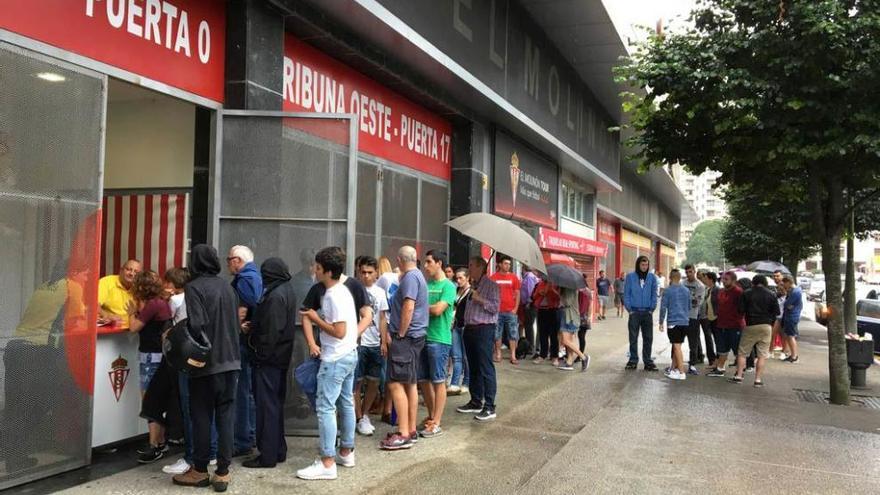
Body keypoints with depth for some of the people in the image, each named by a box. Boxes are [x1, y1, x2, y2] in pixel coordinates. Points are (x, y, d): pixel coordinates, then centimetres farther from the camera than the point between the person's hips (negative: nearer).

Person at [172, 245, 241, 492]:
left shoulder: (194, 287, -10)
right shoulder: (227, 287, 9)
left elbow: (196, 325, -18)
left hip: (206, 363, -5)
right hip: (231, 361, 5)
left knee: (202, 417, 5)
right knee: (226, 416, 6)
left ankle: (200, 471, 13)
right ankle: (222, 472, 8)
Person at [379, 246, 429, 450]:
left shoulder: (410, 277, -14)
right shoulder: (418, 276, 17)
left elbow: (408, 308, -22)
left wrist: (400, 334, -15)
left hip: (406, 336, -10)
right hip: (416, 336, 10)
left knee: (396, 383, -11)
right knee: (410, 383, 12)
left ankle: (403, 434, -11)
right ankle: (411, 430, 18)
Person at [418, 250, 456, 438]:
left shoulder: (448, 286, -8)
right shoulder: (426, 285, 13)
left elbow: (438, 310, -18)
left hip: (439, 339, -7)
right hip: (423, 337, 7)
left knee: (438, 381, 0)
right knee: (424, 380, 12)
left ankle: (436, 424, 6)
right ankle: (431, 417, 27)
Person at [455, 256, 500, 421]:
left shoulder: (491, 285, -6)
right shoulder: (472, 286, 18)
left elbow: (495, 307, -15)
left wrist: (480, 299, -18)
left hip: (484, 329, -8)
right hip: (469, 328, 8)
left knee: (486, 369, -7)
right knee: (473, 368, 14)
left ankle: (489, 407, -5)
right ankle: (476, 402, 23)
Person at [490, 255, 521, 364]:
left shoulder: (514, 277, 4)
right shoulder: (493, 277, 2)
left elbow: (517, 294, 6)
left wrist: (515, 308, -2)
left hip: (511, 311, 0)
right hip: (497, 311, 0)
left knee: (513, 334, 0)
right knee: (497, 334, 5)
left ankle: (513, 356, 3)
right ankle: (498, 355, 14)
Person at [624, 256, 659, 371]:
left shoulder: (652, 277, 4)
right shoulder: (630, 277, 0)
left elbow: (654, 294, 6)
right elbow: (626, 294, 1)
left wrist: (652, 308, -1)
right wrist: (629, 309, -4)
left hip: (647, 312, 1)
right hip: (634, 312, -1)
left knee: (648, 338, 4)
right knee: (633, 338, 3)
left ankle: (648, 361, 10)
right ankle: (633, 360, 11)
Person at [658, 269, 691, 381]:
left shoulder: (668, 291, -7)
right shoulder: (686, 290, 9)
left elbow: (663, 307, -8)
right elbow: (689, 307, 17)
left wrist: (661, 322, 0)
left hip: (673, 322, -5)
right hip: (685, 322, 5)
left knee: (677, 347, -4)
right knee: (677, 346, 15)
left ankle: (682, 372, -7)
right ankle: (674, 368, 23)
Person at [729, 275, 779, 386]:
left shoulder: (746, 294, -1)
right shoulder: (771, 295, 2)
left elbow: (741, 310, -4)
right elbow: (777, 311, 1)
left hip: (750, 326, -1)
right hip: (766, 326, 1)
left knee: (742, 352, 8)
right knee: (762, 355, 4)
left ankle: (738, 376, 5)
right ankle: (758, 379, -1)